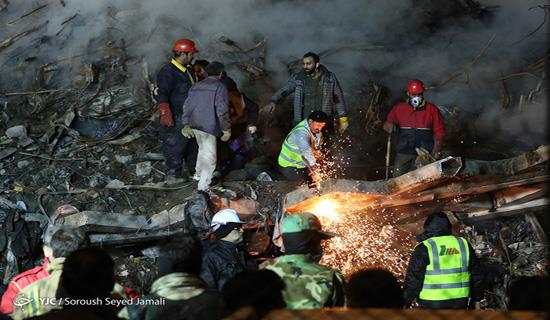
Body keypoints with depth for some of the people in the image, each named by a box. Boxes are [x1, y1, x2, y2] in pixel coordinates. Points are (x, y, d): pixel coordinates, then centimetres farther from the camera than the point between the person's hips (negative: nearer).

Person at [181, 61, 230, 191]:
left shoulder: (196, 86, 10)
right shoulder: (220, 87, -11)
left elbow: (187, 105, 10)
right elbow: (222, 111, -16)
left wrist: (186, 124, 13)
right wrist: (227, 129, -9)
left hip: (195, 125, 8)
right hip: (209, 127, -8)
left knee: (203, 149, 30)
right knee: (210, 158, 1)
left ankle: (198, 174, 44)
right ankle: (202, 187, 1)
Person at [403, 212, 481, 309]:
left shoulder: (424, 248, -9)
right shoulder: (464, 244, 6)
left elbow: (413, 277, -8)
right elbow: (475, 274, 13)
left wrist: (407, 300, 3)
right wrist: (474, 297, 25)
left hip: (432, 303, -4)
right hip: (460, 302, 4)